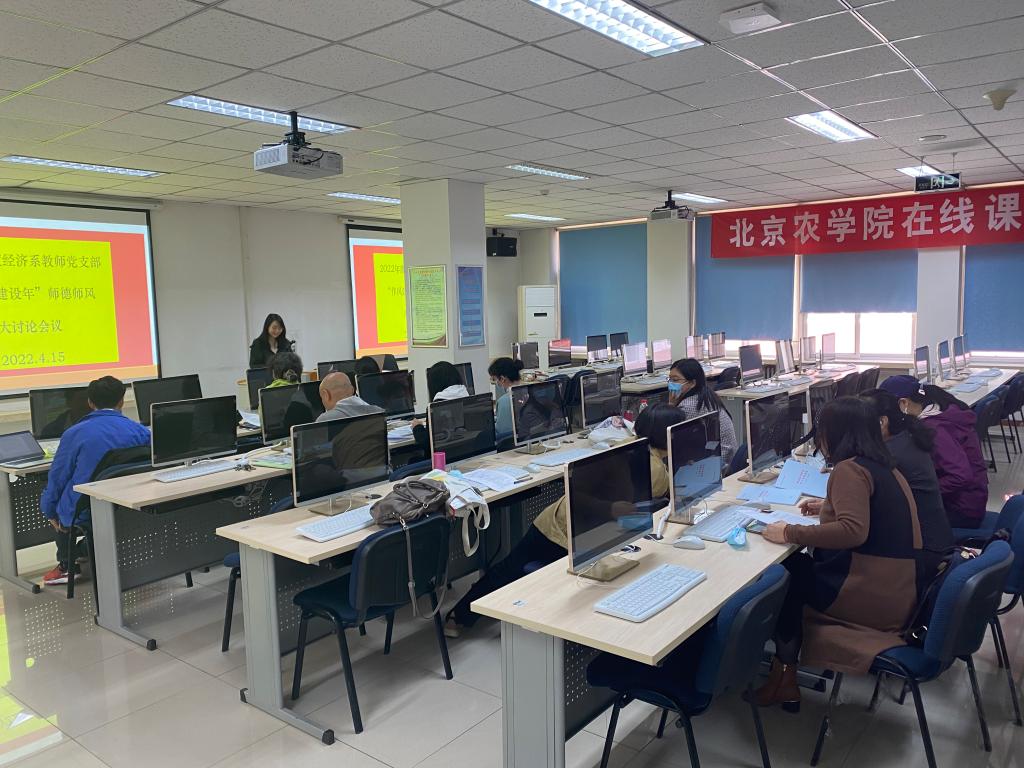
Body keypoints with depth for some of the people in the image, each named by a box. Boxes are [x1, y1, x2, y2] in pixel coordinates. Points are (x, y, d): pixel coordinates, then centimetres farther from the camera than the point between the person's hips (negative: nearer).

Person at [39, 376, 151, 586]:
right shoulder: (140, 432, -6)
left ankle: (67, 567, 29)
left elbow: (58, 476, -2)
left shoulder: (75, 433, -11)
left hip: (83, 514, -3)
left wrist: (49, 510, 14)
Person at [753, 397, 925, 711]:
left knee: (788, 570, 8)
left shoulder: (849, 470, -15)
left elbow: (852, 530, -31)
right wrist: (829, 507, 31)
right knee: (806, 563, 17)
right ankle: (785, 672, 16)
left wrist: (790, 533, -23)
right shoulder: (884, 467, 13)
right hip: (900, 593, 9)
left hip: (871, 598, -8)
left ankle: (783, 678, 17)